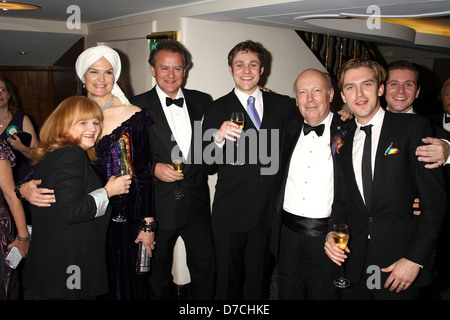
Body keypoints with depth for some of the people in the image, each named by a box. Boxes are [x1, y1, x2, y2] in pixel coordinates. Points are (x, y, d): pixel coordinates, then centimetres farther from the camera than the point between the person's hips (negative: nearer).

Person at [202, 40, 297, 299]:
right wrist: (219, 138, -27)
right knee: (229, 281, 12)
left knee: (260, 279, 17)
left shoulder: (284, 105, 5)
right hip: (231, 212, -2)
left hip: (270, 212, 2)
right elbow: (207, 164, -8)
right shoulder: (217, 110, -2)